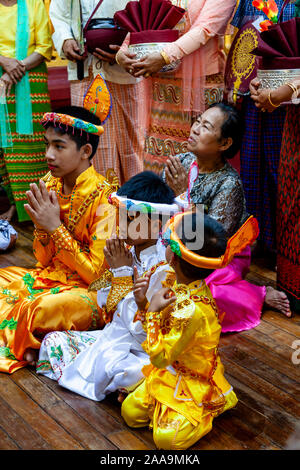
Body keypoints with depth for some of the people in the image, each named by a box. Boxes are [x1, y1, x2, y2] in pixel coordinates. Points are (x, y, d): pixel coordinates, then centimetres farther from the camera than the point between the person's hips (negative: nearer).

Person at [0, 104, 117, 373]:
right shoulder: (50, 185, 2)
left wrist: (55, 227, -20)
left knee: (45, 308, -35)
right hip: (49, 278, 8)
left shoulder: (103, 198, -18)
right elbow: (44, 260, 6)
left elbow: (95, 272, -18)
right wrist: (41, 225, -14)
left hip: (88, 291, -7)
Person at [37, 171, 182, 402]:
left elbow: (138, 326, -22)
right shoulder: (130, 253, 1)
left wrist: (122, 272, -18)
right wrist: (115, 269, -10)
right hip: (115, 336, 9)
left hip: (140, 348, -9)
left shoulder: (162, 268, -23)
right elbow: (106, 307, 7)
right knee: (53, 340, 5)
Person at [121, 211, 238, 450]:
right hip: (171, 372, 8)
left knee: (166, 438, -15)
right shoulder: (185, 287, -9)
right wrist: (144, 304, -13)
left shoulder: (191, 311, -36)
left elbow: (159, 357, -28)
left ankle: (208, 412, 8)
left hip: (194, 383, -8)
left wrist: (152, 311, -27)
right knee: (130, 412, 6)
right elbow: (165, 326, 5)